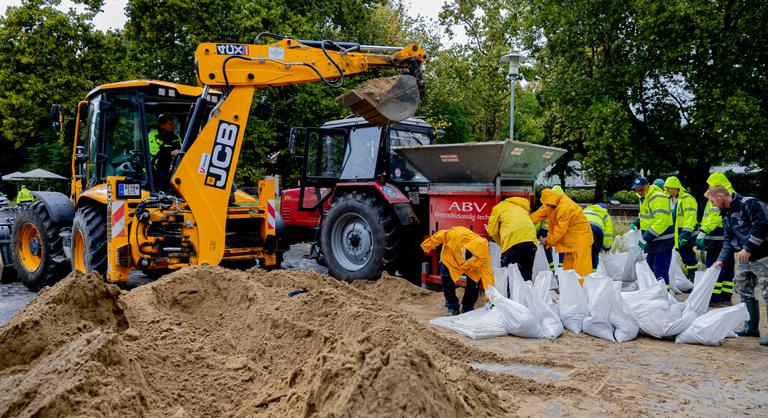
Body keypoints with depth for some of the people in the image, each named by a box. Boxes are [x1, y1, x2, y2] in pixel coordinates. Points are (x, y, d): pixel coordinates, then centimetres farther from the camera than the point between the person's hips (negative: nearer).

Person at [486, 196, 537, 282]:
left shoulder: (499, 207, 22)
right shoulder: (521, 208, 39)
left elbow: (492, 231, 16)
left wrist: (502, 243, 29)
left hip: (513, 240, -5)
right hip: (531, 238, 5)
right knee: (527, 273, 14)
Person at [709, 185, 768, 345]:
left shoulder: (749, 204, -13)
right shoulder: (726, 215, 15)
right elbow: (728, 240, 15)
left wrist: (748, 248, -20)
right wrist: (721, 259, 3)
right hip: (745, 259, 9)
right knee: (744, 290, 13)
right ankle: (751, 327, 24)